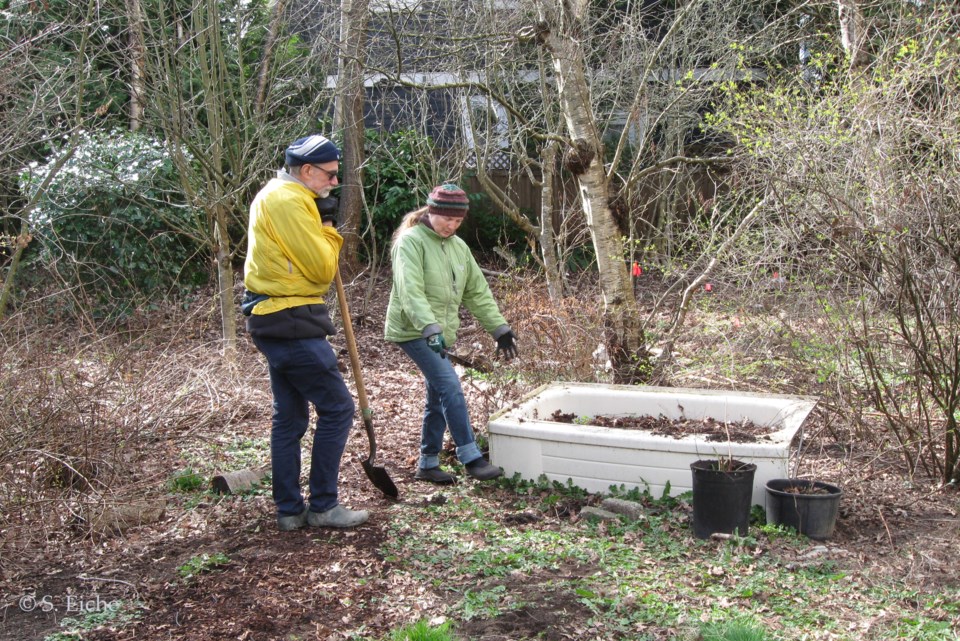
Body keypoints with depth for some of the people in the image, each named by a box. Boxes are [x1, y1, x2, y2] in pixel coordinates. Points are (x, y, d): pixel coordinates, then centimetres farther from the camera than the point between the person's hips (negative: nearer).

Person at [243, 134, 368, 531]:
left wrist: (322, 225, 3)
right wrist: (329, 227, 0)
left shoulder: (273, 196, 18)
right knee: (337, 408, -4)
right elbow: (321, 269, -15)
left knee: (289, 417, 13)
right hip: (292, 324, -11)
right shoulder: (289, 201, -15)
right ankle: (323, 506, 3)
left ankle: (289, 510, 19)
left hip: (272, 322, 11)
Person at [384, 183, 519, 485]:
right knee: (451, 388, -17)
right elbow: (411, 292, -24)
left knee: (438, 399, 10)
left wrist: (499, 327, 10)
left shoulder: (458, 246, 12)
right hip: (414, 331, -8)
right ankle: (471, 458, -12)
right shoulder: (411, 242, -12)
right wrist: (430, 328, -36)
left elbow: (478, 292, 15)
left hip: (441, 334, 8)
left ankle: (428, 464, 22)